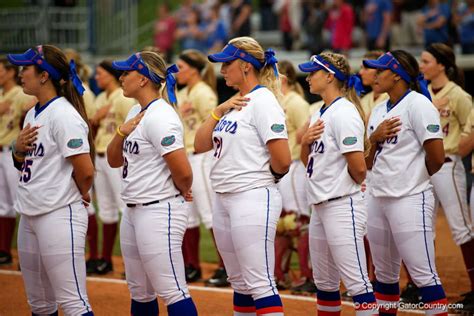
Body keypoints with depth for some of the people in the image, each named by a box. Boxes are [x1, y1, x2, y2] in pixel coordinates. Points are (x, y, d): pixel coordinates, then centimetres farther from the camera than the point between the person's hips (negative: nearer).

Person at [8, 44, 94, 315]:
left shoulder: (63, 115, -15)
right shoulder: (32, 115, 14)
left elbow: (86, 171, -19)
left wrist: (81, 195, 0)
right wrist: (19, 148, 2)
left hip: (59, 215, -10)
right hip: (30, 216, 10)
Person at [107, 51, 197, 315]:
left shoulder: (160, 116, -17)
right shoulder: (136, 113, 13)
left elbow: (184, 172, -23)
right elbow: (114, 160, 15)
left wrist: (182, 192, -3)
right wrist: (122, 131, -2)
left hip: (159, 211, -10)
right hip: (133, 211, 10)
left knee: (172, 291, -9)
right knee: (139, 292, 16)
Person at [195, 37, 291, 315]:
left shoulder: (262, 101, -11)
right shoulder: (234, 103, 16)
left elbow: (282, 161, -19)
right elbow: (200, 145, 11)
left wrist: (265, 176, 1)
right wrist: (219, 111, 1)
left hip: (253, 198, -9)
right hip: (224, 200, 9)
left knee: (260, 284, -11)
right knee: (241, 284, 14)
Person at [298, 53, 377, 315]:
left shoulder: (344, 112, -13)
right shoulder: (319, 114, 15)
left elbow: (359, 168, -19)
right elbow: (308, 161, 20)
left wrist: (353, 184, 1)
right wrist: (306, 141, 1)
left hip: (342, 205, -10)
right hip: (319, 205, 10)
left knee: (355, 281, -11)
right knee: (324, 282, 15)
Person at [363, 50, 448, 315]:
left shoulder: (417, 104, -8)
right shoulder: (379, 111, 16)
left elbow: (437, 158, -14)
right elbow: (370, 162, 15)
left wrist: (415, 177, 4)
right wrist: (376, 137, -3)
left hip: (410, 200, -8)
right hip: (378, 199, 8)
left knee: (423, 274, -9)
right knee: (384, 273, 14)